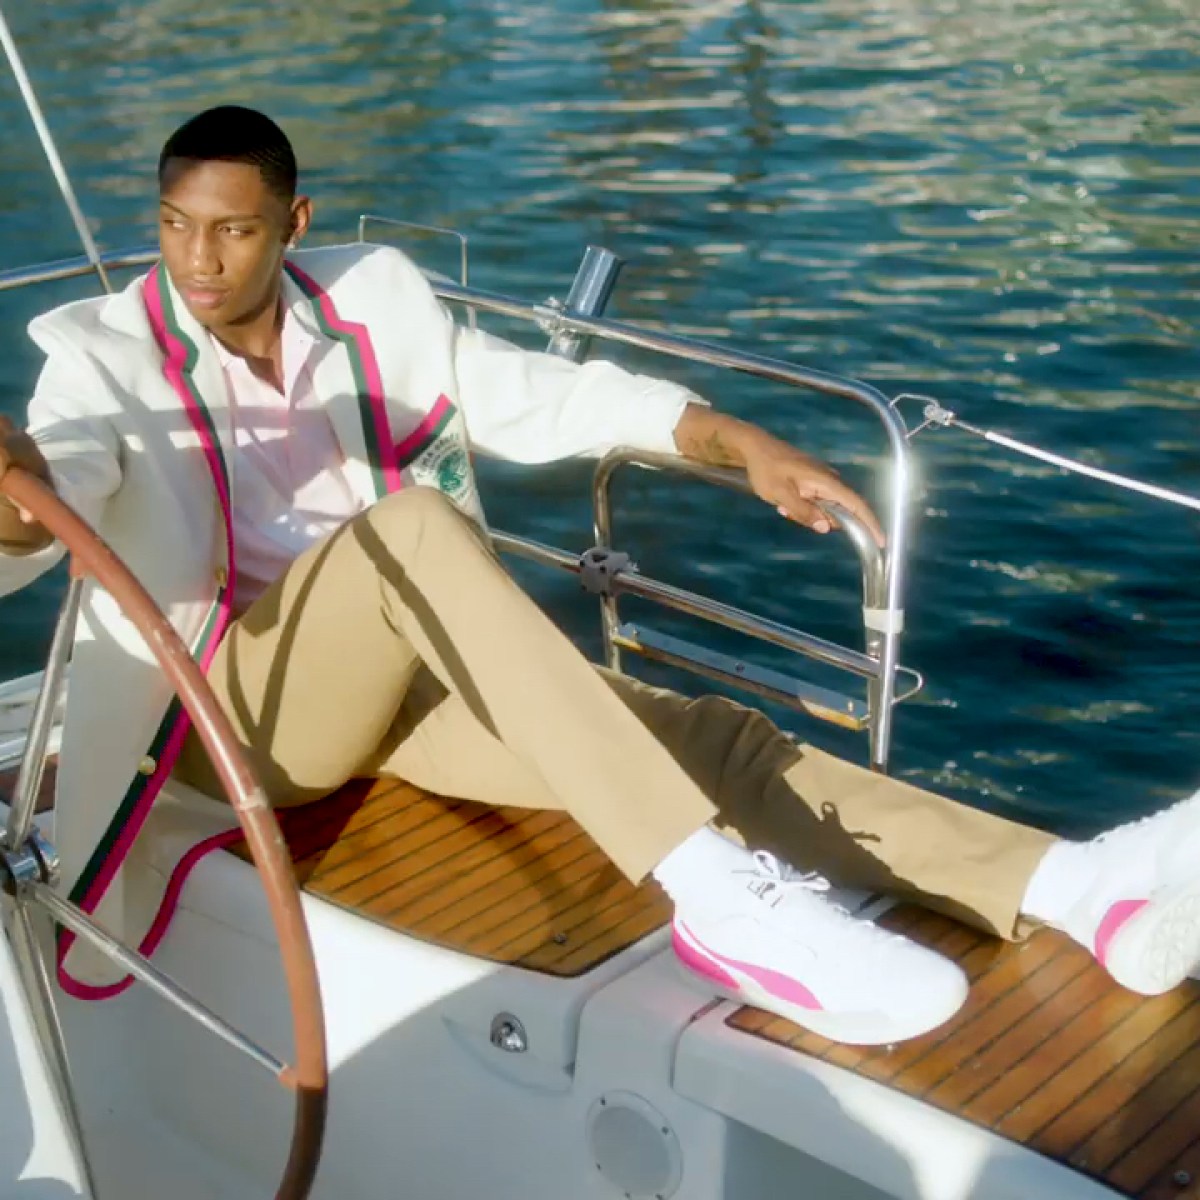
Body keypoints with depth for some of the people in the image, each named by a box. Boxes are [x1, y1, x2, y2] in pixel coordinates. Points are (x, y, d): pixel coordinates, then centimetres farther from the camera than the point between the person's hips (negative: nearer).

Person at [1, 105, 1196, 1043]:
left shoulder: (368, 299, 6)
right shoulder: (108, 354, -5)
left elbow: (537, 397, 4)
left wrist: (739, 441, -8)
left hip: (402, 680, 5)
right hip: (236, 702, -4)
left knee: (711, 735, -18)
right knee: (409, 522, -36)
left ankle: (1071, 886, -33)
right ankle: (717, 896, -45)